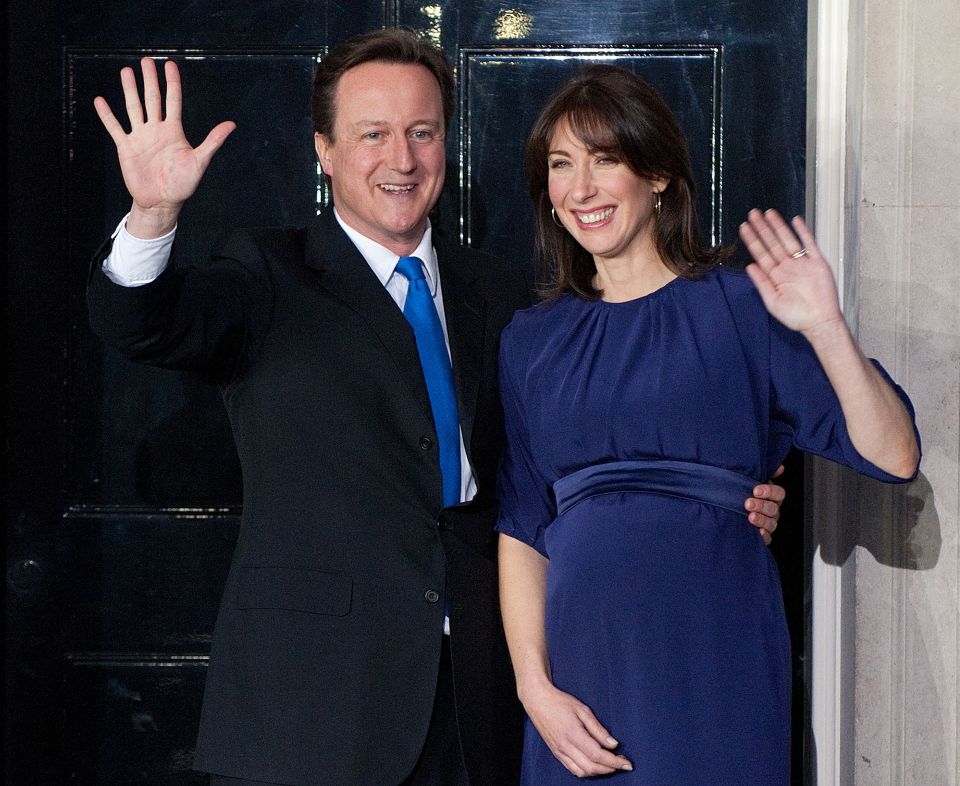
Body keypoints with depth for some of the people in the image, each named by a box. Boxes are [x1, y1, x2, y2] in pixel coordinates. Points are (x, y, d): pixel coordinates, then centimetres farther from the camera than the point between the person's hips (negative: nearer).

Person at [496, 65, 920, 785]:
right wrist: (535, 685, -4)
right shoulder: (531, 340, 10)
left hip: (715, 670, -2)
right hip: (580, 665, 3)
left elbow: (894, 456, -8)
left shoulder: (744, 308, 0)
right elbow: (522, 527, 7)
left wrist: (825, 329, -21)